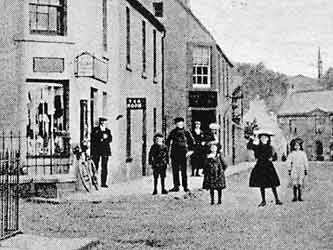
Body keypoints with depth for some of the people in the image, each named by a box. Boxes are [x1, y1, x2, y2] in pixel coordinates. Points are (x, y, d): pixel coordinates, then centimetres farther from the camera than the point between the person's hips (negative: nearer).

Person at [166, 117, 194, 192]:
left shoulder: (186, 132, 2)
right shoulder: (173, 132, 6)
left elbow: (191, 141, 7)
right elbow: (168, 141, 13)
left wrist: (190, 150, -2)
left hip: (183, 154, -2)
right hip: (174, 153, 2)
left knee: (184, 171, -1)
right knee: (175, 170, 3)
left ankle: (185, 186, 5)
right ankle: (176, 186, 8)